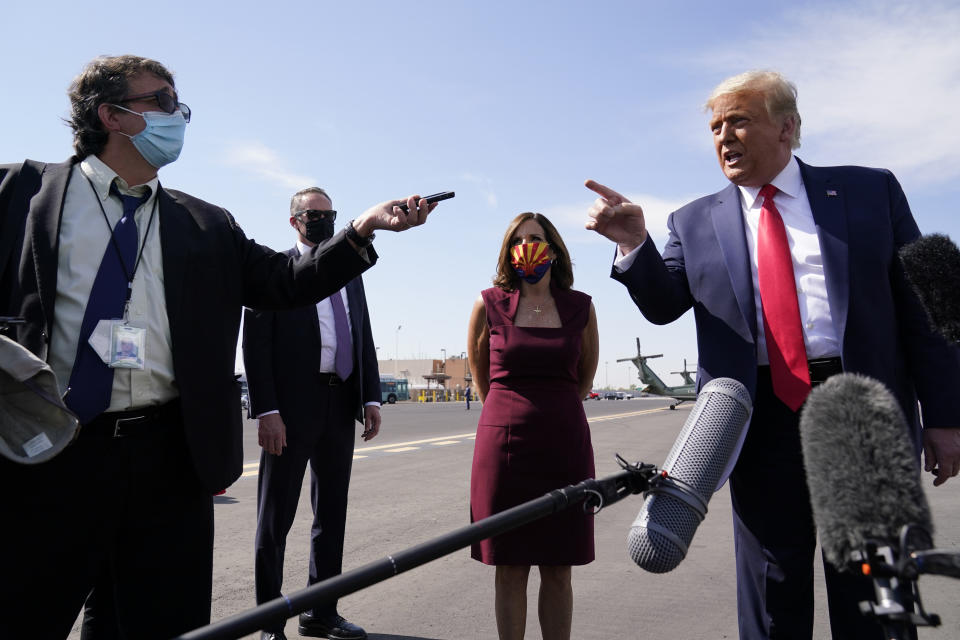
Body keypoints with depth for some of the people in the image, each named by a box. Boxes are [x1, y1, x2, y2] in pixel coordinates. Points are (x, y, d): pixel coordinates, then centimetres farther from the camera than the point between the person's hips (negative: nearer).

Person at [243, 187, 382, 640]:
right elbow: (255, 343, -9)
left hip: (341, 407, 6)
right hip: (292, 408, -6)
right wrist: (266, 410, -16)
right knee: (276, 517, 6)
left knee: (332, 515, 13)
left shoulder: (350, 274, 16)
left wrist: (371, 397, 6)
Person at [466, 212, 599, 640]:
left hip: (564, 447, 1)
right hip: (504, 444, -1)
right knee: (509, 568, 7)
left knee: (558, 569, 9)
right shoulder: (489, 305, 0)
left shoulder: (580, 308, 3)